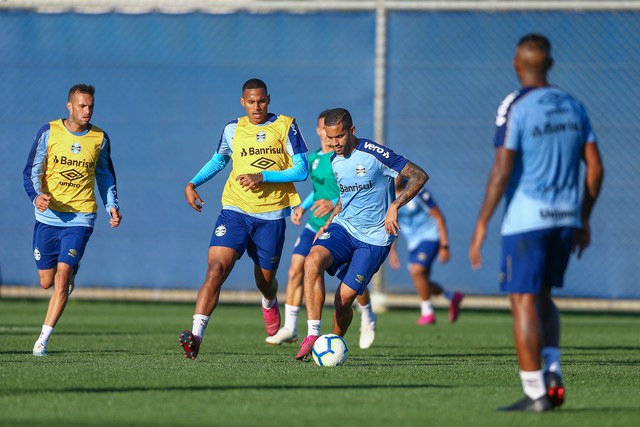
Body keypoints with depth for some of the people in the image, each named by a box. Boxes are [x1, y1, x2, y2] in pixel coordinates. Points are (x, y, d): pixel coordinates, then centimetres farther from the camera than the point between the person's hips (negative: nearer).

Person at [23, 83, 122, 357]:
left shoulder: (100, 138, 4)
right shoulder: (49, 132, -1)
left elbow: (105, 175, 20)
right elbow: (31, 171, -1)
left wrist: (112, 206, 8)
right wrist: (37, 195, -20)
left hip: (80, 218, -1)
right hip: (48, 216, 1)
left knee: (63, 275, -15)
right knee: (46, 281, 5)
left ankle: (43, 339, -11)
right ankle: (70, 276, 44)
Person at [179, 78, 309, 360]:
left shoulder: (285, 126, -3)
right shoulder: (233, 129, 6)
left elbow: (302, 170, -6)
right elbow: (219, 160, 24)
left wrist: (263, 177, -17)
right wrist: (193, 184, 10)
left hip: (271, 215, -1)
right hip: (235, 210, 1)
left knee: (265, 281, 13)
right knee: (216, 269, -19)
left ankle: (269, 304, 52)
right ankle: (196, 336, -26)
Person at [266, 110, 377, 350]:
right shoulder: (314, 158, 10)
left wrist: (335, 203, -30)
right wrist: (303, 207, 13)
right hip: (316, 225, 6)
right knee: (295, 271, -9)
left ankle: (367, 319, 31)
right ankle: (289, 329, -4)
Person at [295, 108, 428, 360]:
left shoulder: (374, 154, -13)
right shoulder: (335, 161, 9)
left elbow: (419, 176, -13)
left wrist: (394, 207, -22)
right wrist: (328, 223, 14)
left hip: (374, 238, -5)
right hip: (343, 226, 5)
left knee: (345, 297, -10)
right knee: (313, 260, -27)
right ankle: (313, 334, -30)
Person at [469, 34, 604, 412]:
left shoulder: (516, 108, -10)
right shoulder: (573, 107, 9)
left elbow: (502, 171, -15)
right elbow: (595, 168, 9)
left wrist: (482, 225, -11)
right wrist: (584, 220, 18)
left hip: (527, 220, -6)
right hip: (566, 218, 6)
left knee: (524, 302, -1)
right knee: (542, 297, 21)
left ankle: (536, 393, -4)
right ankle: (553, 374, 6)